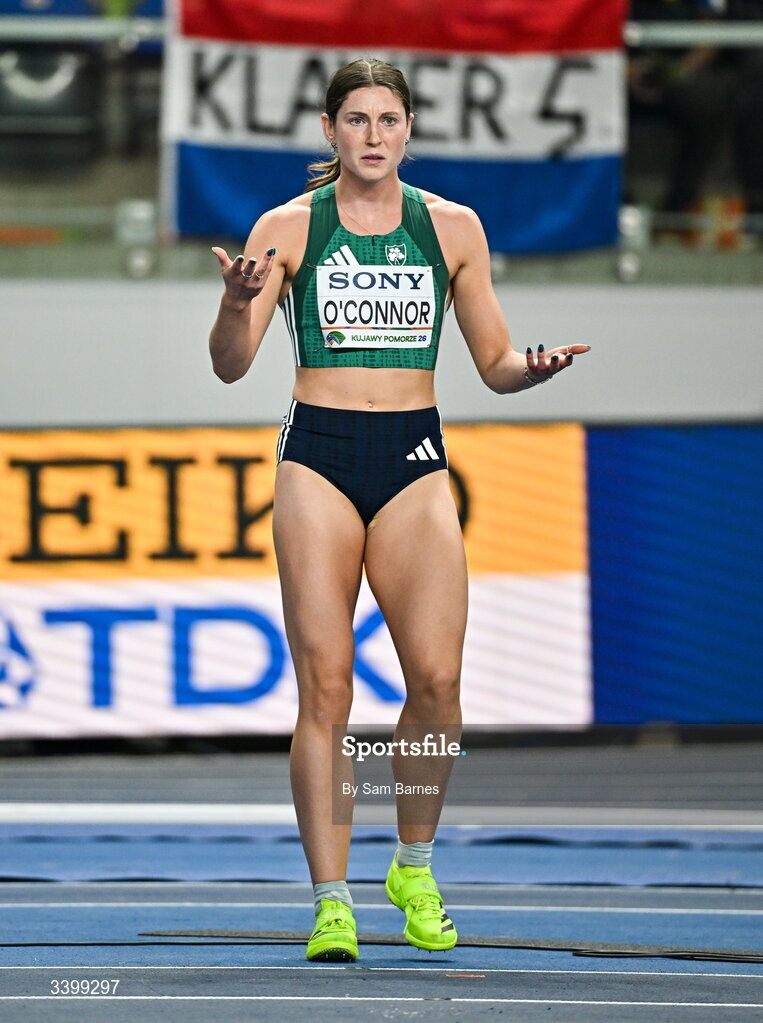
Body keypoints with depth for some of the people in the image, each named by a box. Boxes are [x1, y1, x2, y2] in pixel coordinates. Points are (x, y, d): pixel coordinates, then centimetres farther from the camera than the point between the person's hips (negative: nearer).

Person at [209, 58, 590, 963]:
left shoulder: (452, 228, 8)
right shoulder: (288, 228, 3)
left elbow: (494, 365, 13)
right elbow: (231, 365, -1)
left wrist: (536, 367, -9)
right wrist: (238, 300, -21)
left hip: (414, 462, 1)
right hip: (318, 457, -1)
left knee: (436, 678, -10)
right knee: (325, 683, -7)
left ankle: (413, 867, 13)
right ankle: (331, 903, -3)